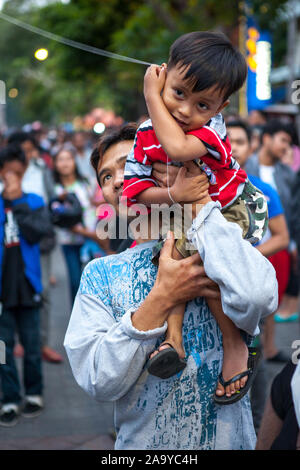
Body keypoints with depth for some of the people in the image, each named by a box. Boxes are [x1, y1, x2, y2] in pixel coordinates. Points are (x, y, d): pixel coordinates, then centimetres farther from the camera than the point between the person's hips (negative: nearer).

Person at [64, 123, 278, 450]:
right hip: (141, 441, 2)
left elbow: (256, 300, -28)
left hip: (226, 437, -1)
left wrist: (198, 200, -18)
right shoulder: (99, 274, 1)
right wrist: (163, 298, -19)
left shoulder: (217, 246, -5)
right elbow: (99, 383, -10)